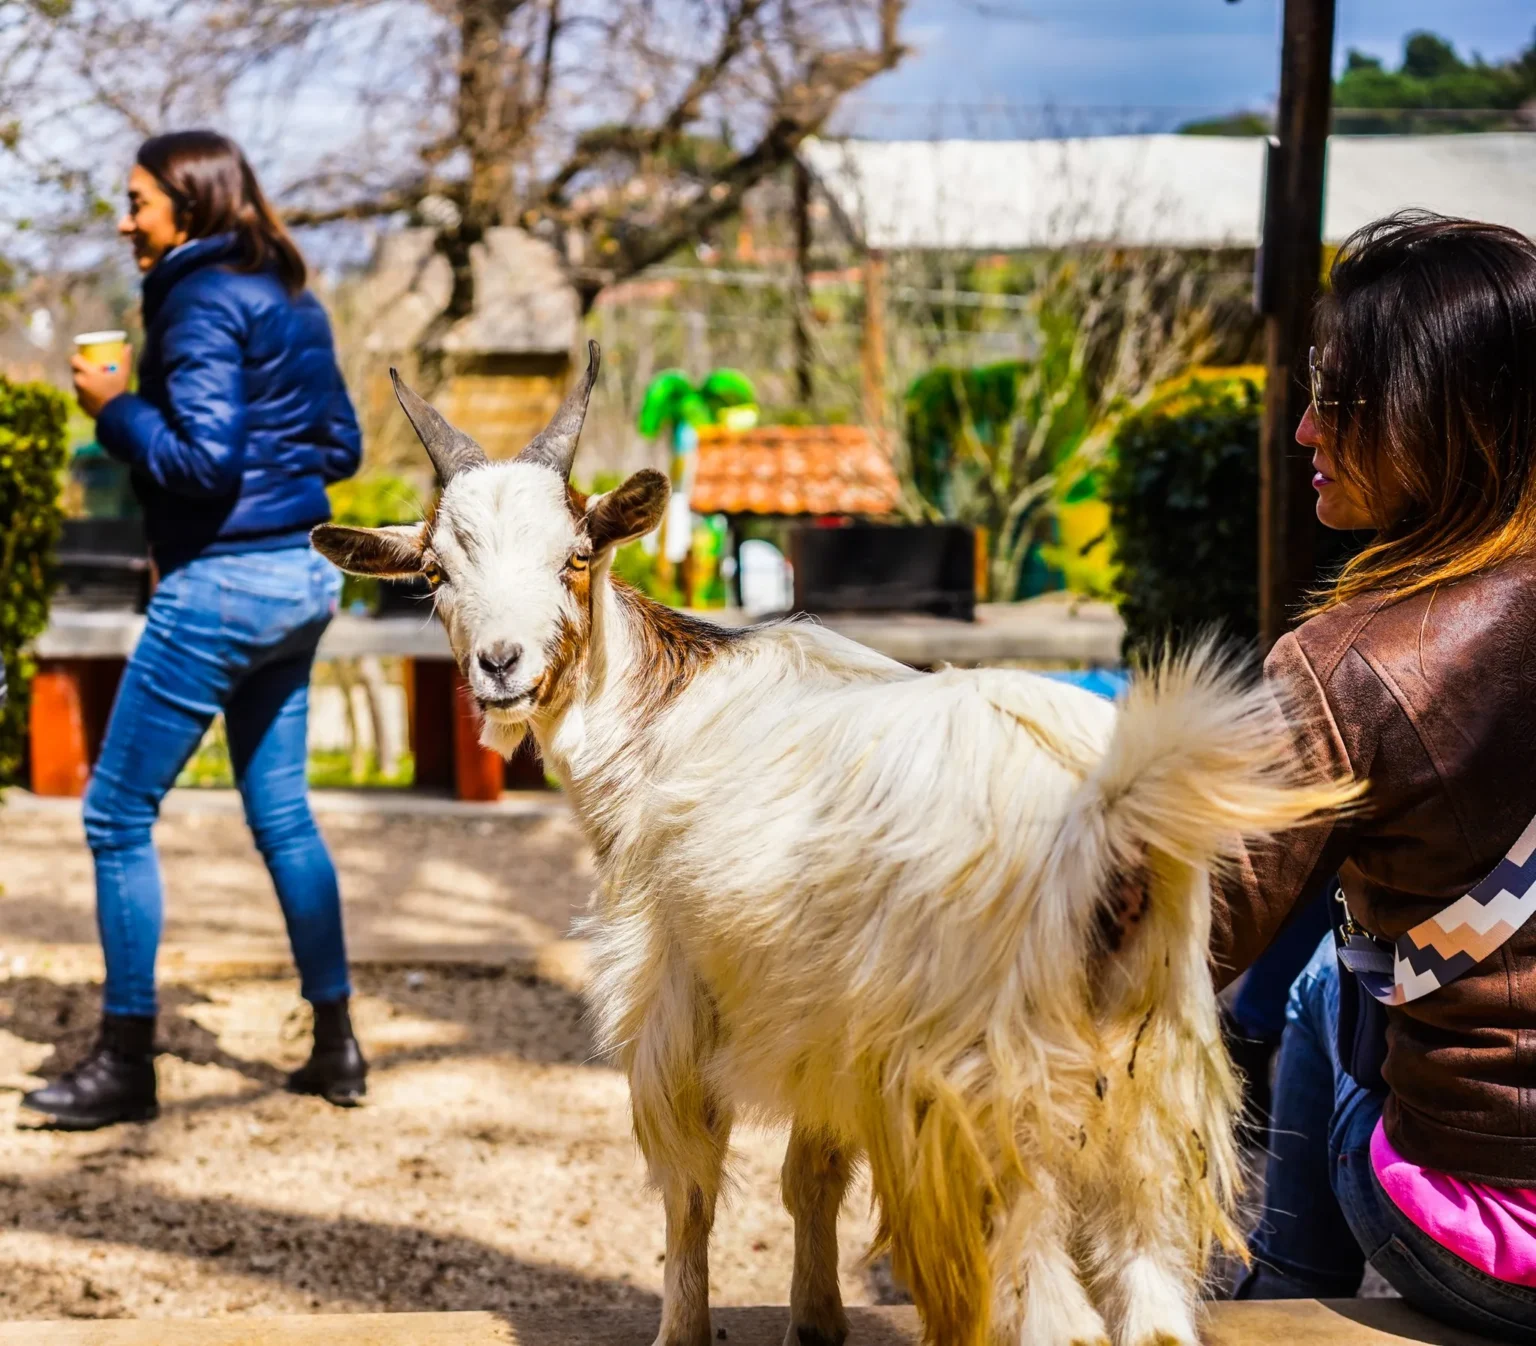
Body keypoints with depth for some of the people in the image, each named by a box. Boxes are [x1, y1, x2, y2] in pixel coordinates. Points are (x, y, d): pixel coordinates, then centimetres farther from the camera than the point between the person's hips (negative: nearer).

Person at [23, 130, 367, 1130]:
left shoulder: (202, 303, -13)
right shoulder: (292, 303, 12)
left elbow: (203, 458, -21)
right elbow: (341, 449, 16)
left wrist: (115, 410, -8)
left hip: (221, 584, -9)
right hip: (302, 578, 9)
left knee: (118, 816, 0)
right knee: (282, 814, 16)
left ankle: (126, 1063, 4)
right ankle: (337, 1046, 20)